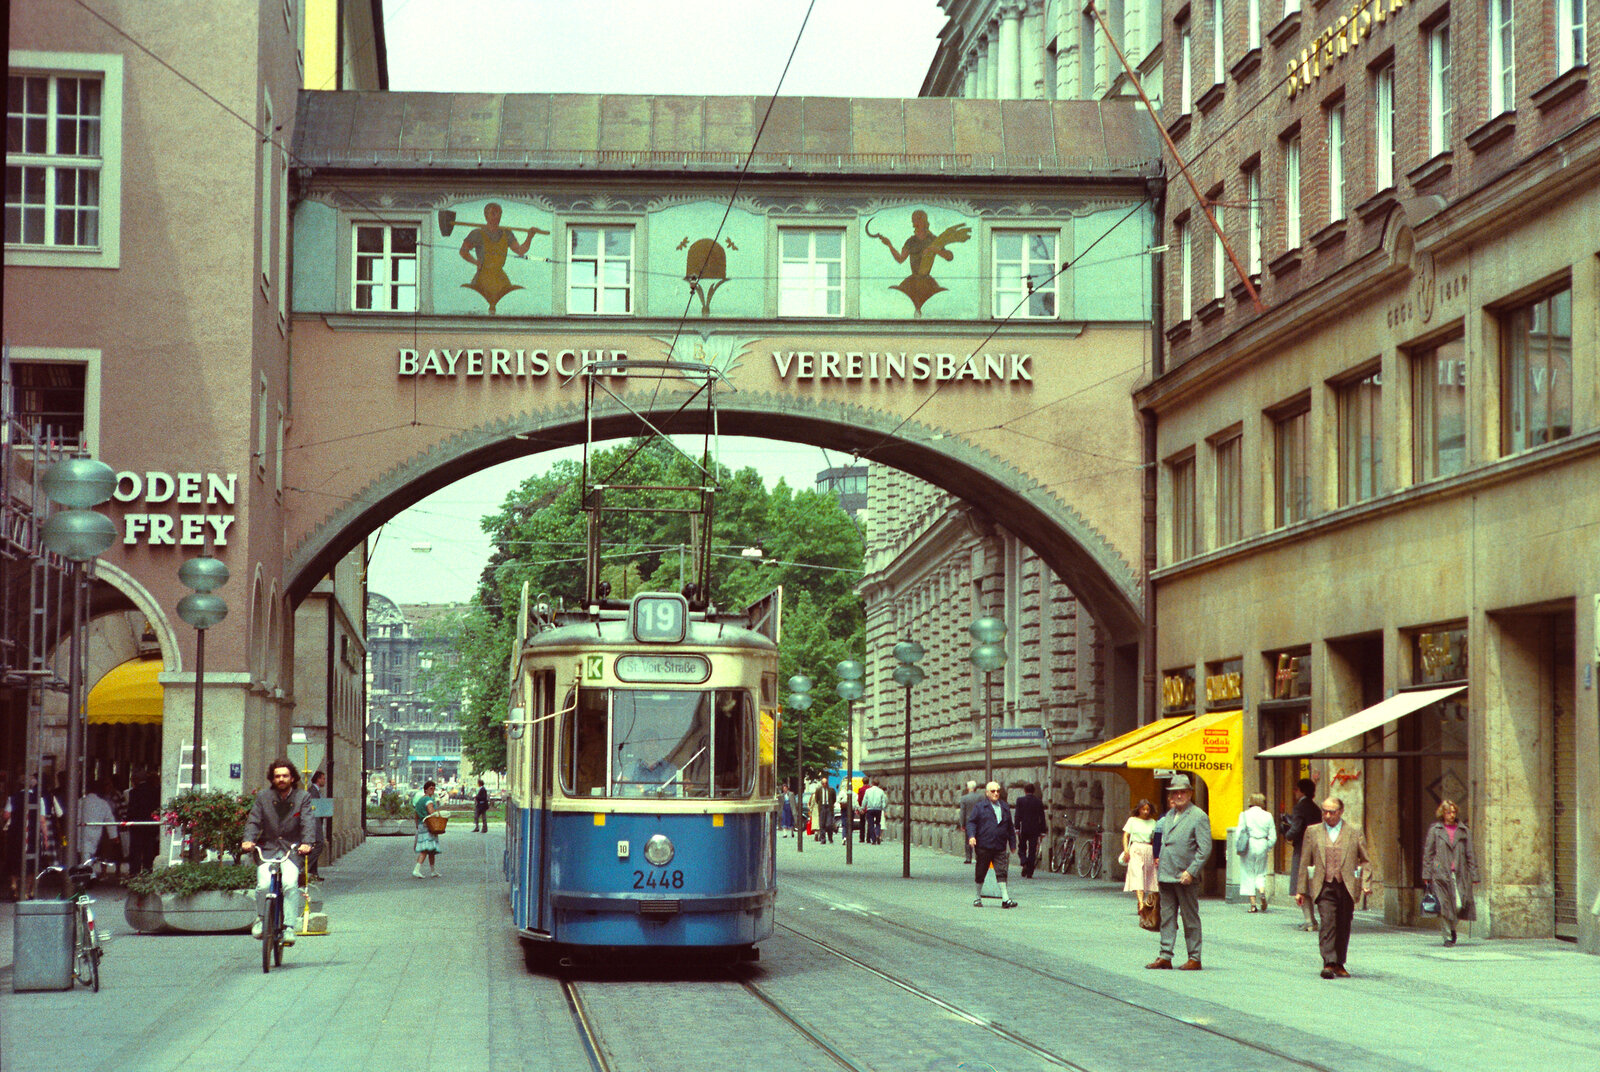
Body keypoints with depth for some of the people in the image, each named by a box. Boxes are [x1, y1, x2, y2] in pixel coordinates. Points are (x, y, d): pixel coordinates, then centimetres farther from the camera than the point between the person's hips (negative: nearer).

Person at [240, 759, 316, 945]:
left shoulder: (303, 797, 4)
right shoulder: (263, 797, 7)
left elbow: (308, 823, -6)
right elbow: (253, 821, 1)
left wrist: (307, 843, -25)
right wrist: (248, 840, -19)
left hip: (292, 850, -1)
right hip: (267, 849, 1)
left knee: (290, 883, -26)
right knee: (264, 884, -20)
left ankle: (289, 926, -20)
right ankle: (261, 917, 10)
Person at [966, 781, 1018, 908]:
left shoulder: (1005, 807, 15)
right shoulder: (980, 807, 2)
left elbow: (1010, 827, 20)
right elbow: (971, 822, -1)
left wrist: (1012, 844, 19)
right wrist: (971, 836, -18)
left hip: (1000, 848, 2)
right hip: (983, 846, -2)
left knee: (1001, 872, -7)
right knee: (980, 873, 6)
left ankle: (1005, 899, -11)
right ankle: (978, 897, 20)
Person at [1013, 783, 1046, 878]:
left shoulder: (1020, 800, -3)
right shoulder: (1039, 802, 3)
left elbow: (1017, 815, -8)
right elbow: (1042, 818, 3)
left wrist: (1017, 828, -7)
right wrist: (1042, 831, 7)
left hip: (1023, 829, -1)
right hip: (1034, 830, 1)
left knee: (1022, 849, 12)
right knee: (1032, 851, 5)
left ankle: (1024, 863, -15)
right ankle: (1030, 872, 2)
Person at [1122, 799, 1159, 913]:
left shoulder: (1152, 822, 12)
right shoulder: (1132, 820, 6)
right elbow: (1125, 835, 5)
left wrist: (1157, 855, 4)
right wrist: (1126, 849, -8)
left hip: (1149, 851, 3)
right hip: (1136, 849, -3)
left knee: (1149, 877, 1)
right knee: (1137, 875, -16)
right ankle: (1141, 903, -28)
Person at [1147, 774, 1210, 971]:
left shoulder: (1199, 816, -7)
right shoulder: (1169, 815, 16)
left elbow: (1205, 849, -12)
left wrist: (1191, 872, -18)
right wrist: (1160, 869, 16)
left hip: (1186, 879, -7)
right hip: (1166, 877, 7)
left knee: (1190, 919, 0)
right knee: (1167, 917, 8)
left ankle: (1194, 959, 6)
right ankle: (1165, 956, 11)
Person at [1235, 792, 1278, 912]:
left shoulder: (1245, 815, -4)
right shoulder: (1267, 816, 1)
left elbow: (1239, 833, -5)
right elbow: (1273, 836, 1)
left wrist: (1237, 848, 5)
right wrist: (1268, 848, 14)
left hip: (1249, 846, -2)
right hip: (1262, 846, 2)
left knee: (1248, 875, 5)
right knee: (1261, 874, 15)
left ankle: (1253, 903, 1)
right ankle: (1262, 892, -13)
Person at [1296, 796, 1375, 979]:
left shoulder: (1355, 831, 7)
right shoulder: (1313, 832, 9)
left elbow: (1365, 860, 10)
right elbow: (1305, 862, 11)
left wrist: (1366, 883, -3)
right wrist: (1301, 890, 8)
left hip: (1347, 887, 1)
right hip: (1324, 887, -1)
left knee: (1343, 927, 6)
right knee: (1327, 923, -14)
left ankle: (1339, 965, 18)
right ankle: (1328, 963, -20)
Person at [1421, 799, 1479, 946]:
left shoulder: (1464, 831, 11)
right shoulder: (1434, 830, 6)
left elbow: (1470, 854, 12)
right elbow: (1428, 853, 7)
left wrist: (1473, 875, 6)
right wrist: (1427, 874, 1)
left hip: (1459, 873, 1)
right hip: (1440, 873, -1)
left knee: (1459, 904, -9)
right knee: (1444, 905, -5)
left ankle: (1452, 928, 20)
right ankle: (1447, 936, 6)